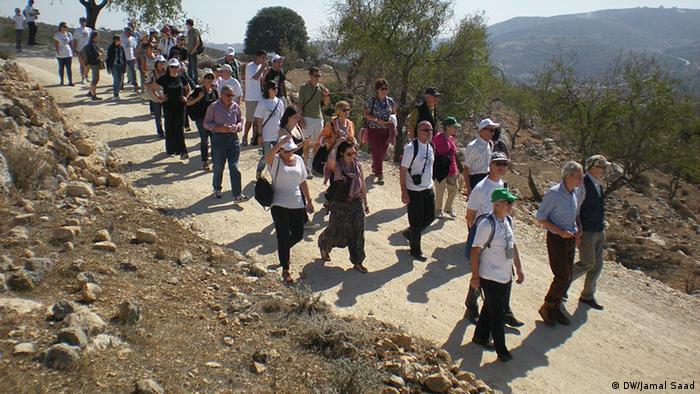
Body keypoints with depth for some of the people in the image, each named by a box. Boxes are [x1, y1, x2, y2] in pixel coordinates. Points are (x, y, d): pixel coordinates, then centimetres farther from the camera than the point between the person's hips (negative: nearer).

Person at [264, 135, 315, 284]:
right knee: (283, 237, -2)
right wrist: (281, 142, -39)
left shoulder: (298, 160, 6)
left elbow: (303, 182, 13)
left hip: (297, 204, 5)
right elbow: (268, 156, -36)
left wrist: (309, 200, 15)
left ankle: (283, 250, 43)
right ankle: (285, 270, 10)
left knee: (298, 235, 11)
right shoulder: (275, 160, -9)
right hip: (279, 205, -5)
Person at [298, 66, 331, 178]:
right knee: (307, 143, -4)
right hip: (308, 118, -5)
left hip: (319, 118, 5)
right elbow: (300, 105, -6)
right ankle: (307, 169, 1)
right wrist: (301, 119, -14)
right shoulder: (304, 88, -6)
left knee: (317, 143, 12)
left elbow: (326, 104, 11)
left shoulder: (321, 88, 7)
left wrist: (327, 95, -8)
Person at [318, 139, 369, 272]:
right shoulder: (336, 166, -14)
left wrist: (365, 203, 12)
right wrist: (336, 144, -27)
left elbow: (362, 185, 8)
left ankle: (357, 261, 24)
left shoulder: (358, 165, 0)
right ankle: (323, 246, 44)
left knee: (358, 234, 9)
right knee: (336, 231, 11)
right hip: (340, 205, -4)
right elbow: (330, 160, -40)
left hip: (357, 204, 4)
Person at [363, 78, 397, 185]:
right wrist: (377, 120, -18)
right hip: (374, 130, -4)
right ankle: (380, 174, 0)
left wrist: (393, 123, -5)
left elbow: (394, 113, 15)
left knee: (382, 152, 12)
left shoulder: (390, 101, 4)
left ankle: (375, 168, 37)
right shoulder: (371, 100, -8)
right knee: (376, 152, -7)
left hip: (386, 130, 4)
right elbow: (365, 114, -6)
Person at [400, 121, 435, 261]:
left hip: (428, 189, 7)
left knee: (430, 217, 16)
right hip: (414, 191, -7)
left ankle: (410, 233, 41)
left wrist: (431, 184, 17)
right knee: (416, 221, 4)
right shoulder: (411, 148, -19)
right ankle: (415, 250, 25)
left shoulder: (431, 146, 4)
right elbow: (403, 171, -17)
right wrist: (404, 192, -18)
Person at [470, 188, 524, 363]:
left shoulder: (508, 220, 2)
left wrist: (519, 268, 13)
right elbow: (476, 250, -18)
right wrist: (475, 276, -15)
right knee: (497, 314, 4)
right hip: (491, 277, -8)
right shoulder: (487, 224, -23)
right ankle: (501, 350, 19)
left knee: (491, 308, 22)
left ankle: (481, 337, 40)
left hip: (506, 276, 8)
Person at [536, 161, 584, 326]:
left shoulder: (573, 192, 5)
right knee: (563, 277, -7)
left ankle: (556, 308, 25)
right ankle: (547, 308, 10)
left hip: (570, 239, 8)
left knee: (567, 277, 12)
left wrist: (576, 232, 5)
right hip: (556, 239, -8)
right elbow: (541, 217, -15)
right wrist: (560, 232, -21)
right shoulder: (554, 193, -18)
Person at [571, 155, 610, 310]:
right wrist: (578, 232, -20)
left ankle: (588, 296, 25)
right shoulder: (582, 184, -18)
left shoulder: (597, 184, 10)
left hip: (599, 232, 9)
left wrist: (603, 230, 18)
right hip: (586, 233, -9)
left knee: (597, 266, 12)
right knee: (588, 263, -5)